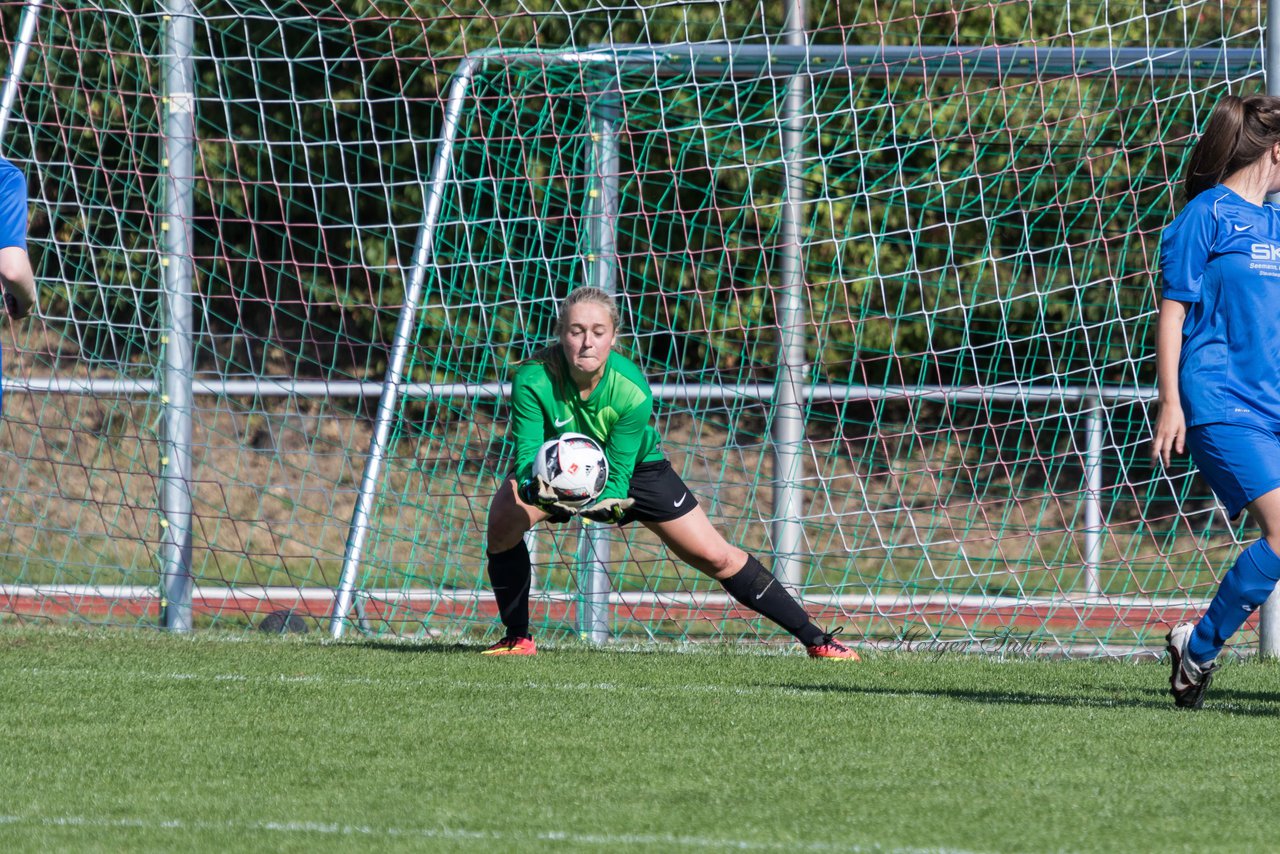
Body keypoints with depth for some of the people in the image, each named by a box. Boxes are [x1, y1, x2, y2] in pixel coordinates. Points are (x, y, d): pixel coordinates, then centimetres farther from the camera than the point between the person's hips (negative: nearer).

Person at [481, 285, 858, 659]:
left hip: (635, 465, -1)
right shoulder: (534, 379, -35)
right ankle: (517, 638, -10)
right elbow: (528, 452, -35)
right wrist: (534, 487, -57)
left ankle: (815, 639, 7)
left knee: (716, 557, -4)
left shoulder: (632, 390, -34)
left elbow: (617, 470, -31)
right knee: (503, 520, -28)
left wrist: (606, 500, -52)